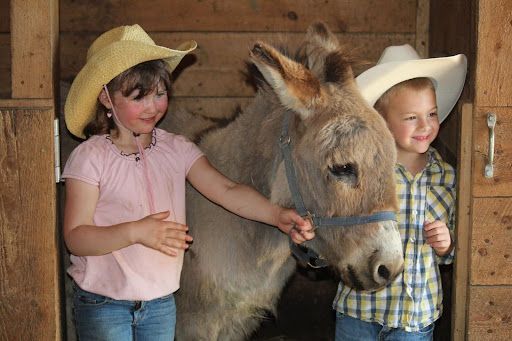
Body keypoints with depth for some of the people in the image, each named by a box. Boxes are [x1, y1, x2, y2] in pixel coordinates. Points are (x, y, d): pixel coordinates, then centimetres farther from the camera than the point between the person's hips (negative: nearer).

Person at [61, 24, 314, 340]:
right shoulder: (90, 157, -12)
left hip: (162, 302, 4)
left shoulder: (176, 148, -1)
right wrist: (135, 232, -30)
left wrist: (277, 215, -26)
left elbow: (227, 191, -10)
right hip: (104, 305, -3)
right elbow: (76, 237, -15)